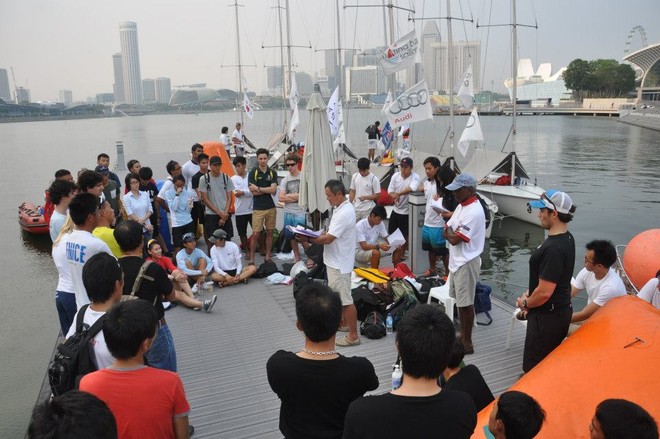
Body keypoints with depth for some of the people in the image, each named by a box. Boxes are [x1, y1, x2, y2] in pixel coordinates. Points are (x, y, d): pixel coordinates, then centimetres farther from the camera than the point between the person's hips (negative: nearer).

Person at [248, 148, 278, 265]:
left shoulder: (272, 173, 4)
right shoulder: (253, 173, -3)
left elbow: (274, 189, -9)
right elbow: (253, 192, -11)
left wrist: (258, 188, -12)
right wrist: (268, 190, -8)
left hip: (271, 207, 3)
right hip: (258, 208, -3)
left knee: (269, 233, 9)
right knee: (256, 234, -3)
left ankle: (268, 257, 19)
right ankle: (251, 259, 6)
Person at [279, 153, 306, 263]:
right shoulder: (285, 180, 9)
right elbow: (281, 198, 1)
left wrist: (288, 196, -6)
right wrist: (296, 197, -9)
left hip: (300, 212, -5)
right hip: (288, 212, 5)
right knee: (292, 237, 14)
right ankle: (296, 257, 29)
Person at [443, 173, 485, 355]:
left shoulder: (474, 212, -23)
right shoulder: (462, 205, 8)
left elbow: (454, 239, -25)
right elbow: (446, 232, 12)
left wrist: (450, 232, -5)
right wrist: (452, 233, -9)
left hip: (466, 263, -10)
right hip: (456, 260, 10)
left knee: (466, 303, 1)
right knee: (459, 300, 18)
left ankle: (467, 342, 13)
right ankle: (462, 335, 32)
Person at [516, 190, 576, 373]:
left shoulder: (553, 249, -28)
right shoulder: (566, 238, 5)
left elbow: (545, 292, -27)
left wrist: (525, 304, -9)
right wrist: (529, 296, 10)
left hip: (547, 316, -10)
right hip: (561, 310, 10)